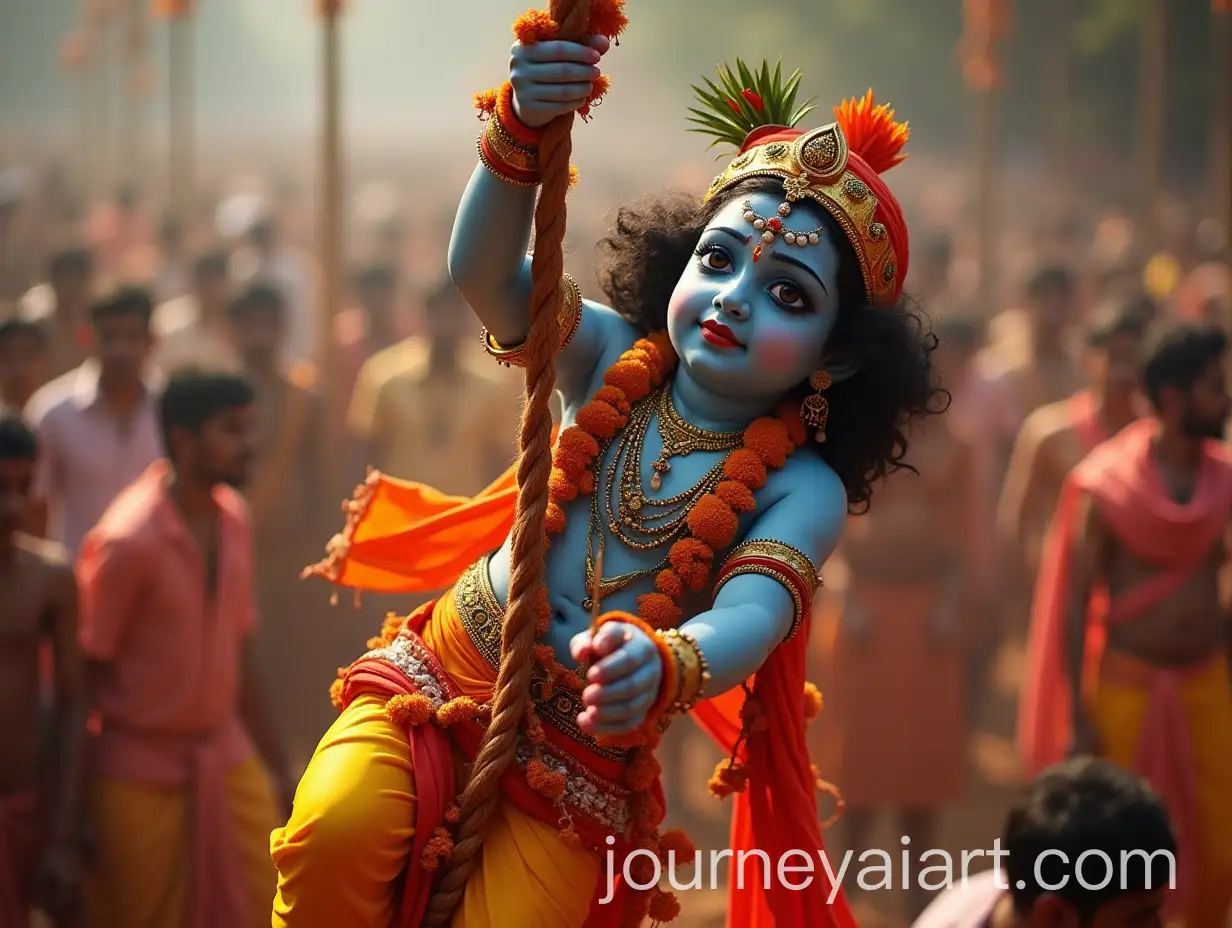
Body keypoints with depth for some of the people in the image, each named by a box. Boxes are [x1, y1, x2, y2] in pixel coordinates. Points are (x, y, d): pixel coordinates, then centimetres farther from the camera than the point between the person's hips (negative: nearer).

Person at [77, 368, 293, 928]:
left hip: (227, 758, 6)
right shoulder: (129, 540, -19)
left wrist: (277, 765, 14)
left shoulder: (232, 519, 2)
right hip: (140, 774, -6)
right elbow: (82, 673, -14)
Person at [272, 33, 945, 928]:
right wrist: (518, 131, -39)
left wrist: (666, 666, -54)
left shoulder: (801, 493, -11)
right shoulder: (609, 359, -2)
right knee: (335, 829, -26)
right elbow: (486, 272, -19)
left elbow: (750, 619, -30)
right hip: (437, 684, 1)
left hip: (579, 760, -1)